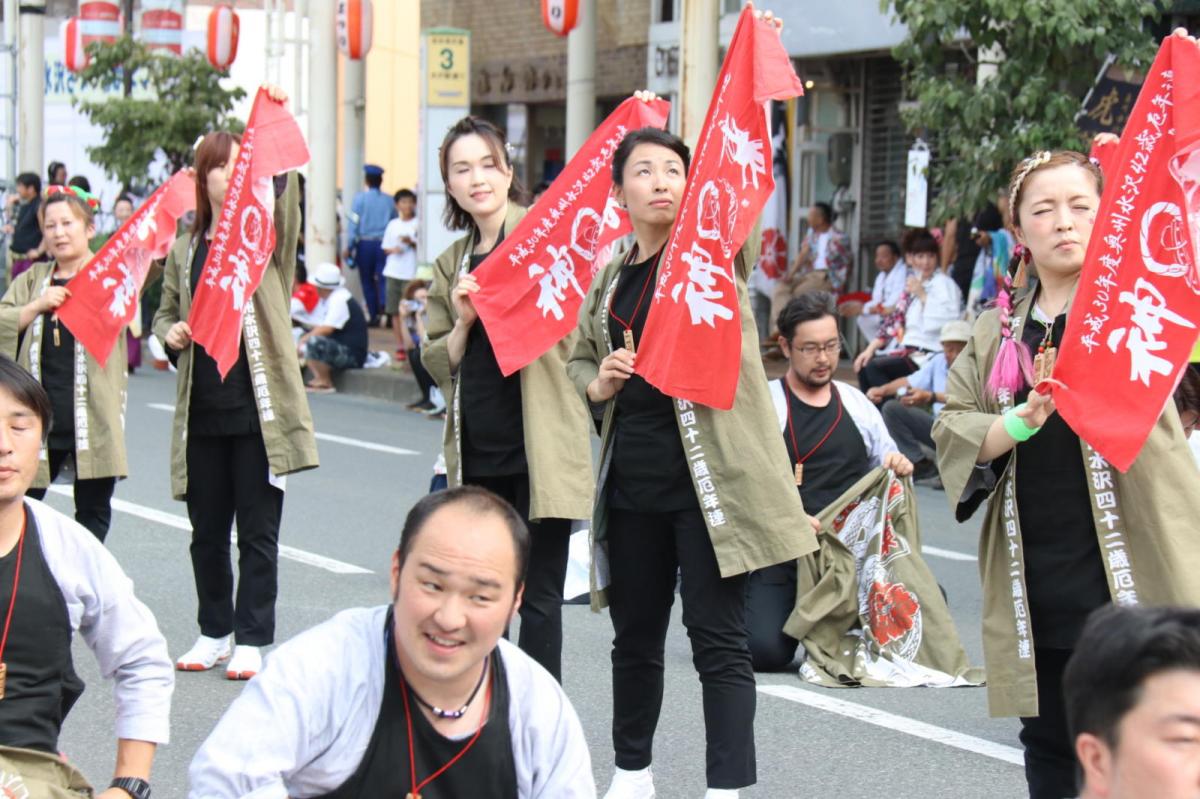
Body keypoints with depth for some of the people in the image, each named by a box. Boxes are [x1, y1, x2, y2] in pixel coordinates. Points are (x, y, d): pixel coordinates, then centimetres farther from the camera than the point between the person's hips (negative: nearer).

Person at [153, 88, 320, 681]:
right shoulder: (184, 250, 11)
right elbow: (165, 313, 22)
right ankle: (214, 632, 25)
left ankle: (251, 639, 8)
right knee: (207, 530, 12)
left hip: (259, 408, -4)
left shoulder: (266, 234, 0)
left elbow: (283, 193, -22)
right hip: (201, 410, 4)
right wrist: (171, 334, -1)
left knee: (258, 531, 0)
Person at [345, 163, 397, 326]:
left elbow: (354, 223, -5)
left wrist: (349, 247, -1)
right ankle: (385, 305, -27)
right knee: (384, 279, -1)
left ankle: (374, 316, 11)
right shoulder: (388, 200, 2)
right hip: (384, 244, 1)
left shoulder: (360, 198, -3)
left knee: (367, 281, 10)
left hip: (365, 244, -1)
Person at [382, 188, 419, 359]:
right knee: (395, 312, 4)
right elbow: (386, 248, 15)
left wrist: (411, 242, -17)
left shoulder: (419, 224, 1)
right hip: (394, 272, 4)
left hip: (411, 273, -4)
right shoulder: (393, 224, 12)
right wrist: (393, 250, -6)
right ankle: (400, 346, 10)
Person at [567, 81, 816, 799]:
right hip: (632, 476, 5)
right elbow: (581, 359, 24)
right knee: (636, 633, 16)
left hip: (708, 474, -5)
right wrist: (598, 382, 1)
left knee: (718, 638, -6)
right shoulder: (609, 279, 12)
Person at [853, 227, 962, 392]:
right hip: (910, 351, 8)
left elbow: (947, 320, -22)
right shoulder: (912, 284, 18)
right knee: (864, 365, -7)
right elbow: (895, 321, 16)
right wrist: (870, 349, 7)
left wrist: (923, 296, -15)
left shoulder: (943, 284, -6)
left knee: (875, 367, -21)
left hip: (929, 356, -8)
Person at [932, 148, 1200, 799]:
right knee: (1050, 745, 11)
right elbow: (951, 430, 5)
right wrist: (1017, 424, -15)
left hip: (1130, 570, -4)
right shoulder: (997, 331, 13)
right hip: (1036, 582, 4)